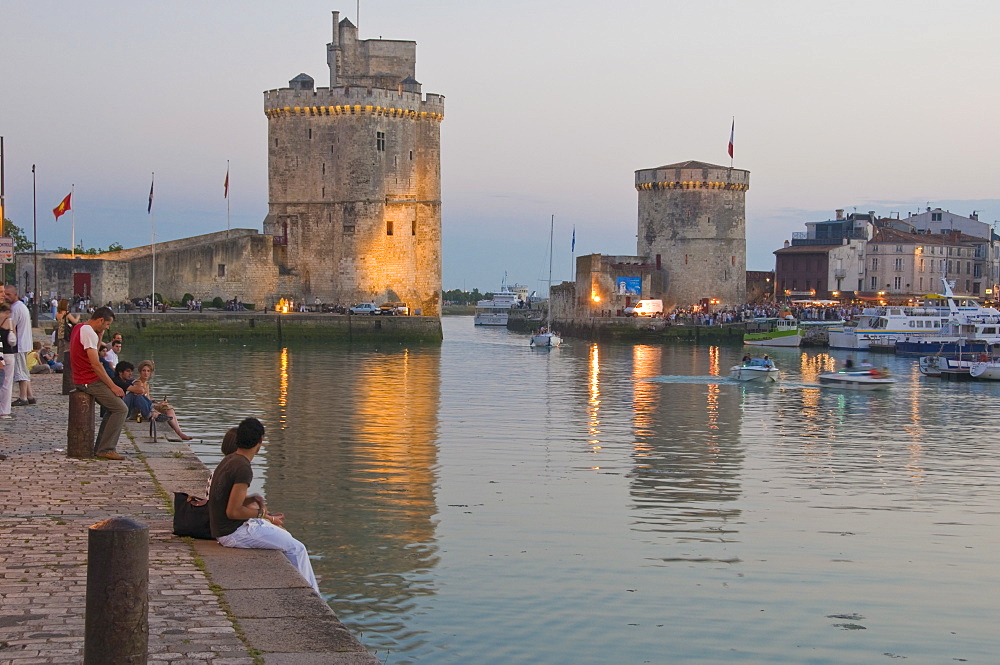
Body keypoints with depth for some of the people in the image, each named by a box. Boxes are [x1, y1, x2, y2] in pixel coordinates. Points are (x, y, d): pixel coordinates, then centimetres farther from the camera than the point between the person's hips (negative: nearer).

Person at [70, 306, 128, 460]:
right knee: (121, 409, -11)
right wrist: (112, 386, -18)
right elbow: (95, 364, -22)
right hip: (90, 382, -10)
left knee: (114, 409, 17)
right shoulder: (88, 332, -18)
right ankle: (106, 449, -12)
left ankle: (100, 447, 15)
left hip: (80, 380, 10)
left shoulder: (79, 328, 15)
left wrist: (99, 337, 6)